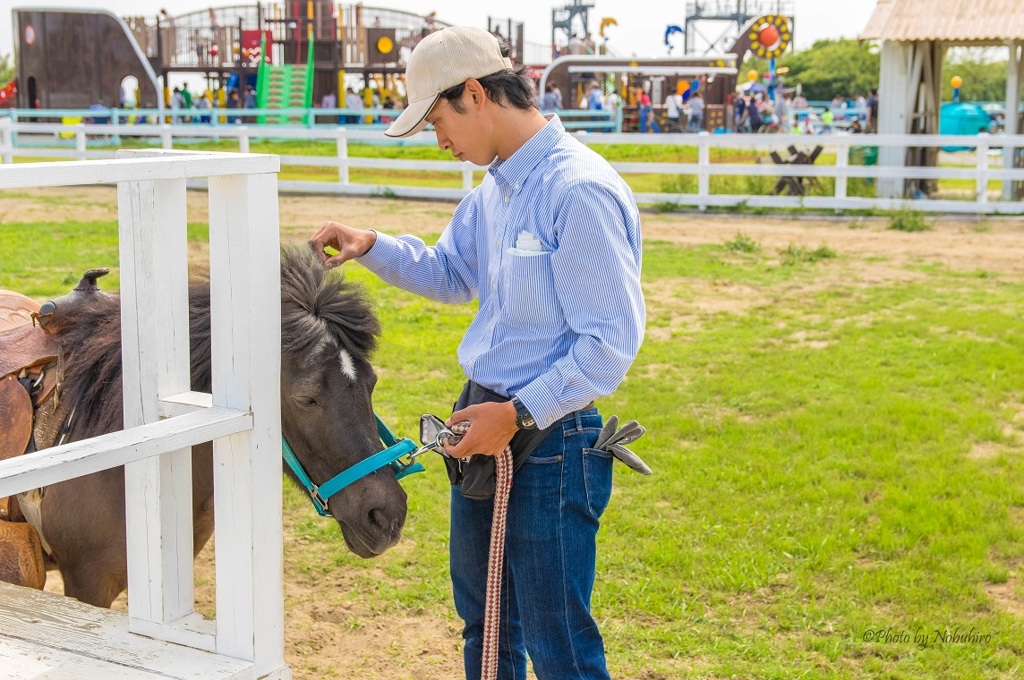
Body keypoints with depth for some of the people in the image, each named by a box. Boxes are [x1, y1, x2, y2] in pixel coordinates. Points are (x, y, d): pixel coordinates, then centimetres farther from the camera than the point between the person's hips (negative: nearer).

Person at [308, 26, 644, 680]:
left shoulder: (580, 190, -22)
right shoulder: (495, 188, 8)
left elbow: (613, 340, -23)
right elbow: (450, 275, 24)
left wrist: (520, 413, -24)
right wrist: (369, 246, 8)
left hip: (549, 437, -9)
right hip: (486, 426, 9)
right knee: (483, 617, 23)